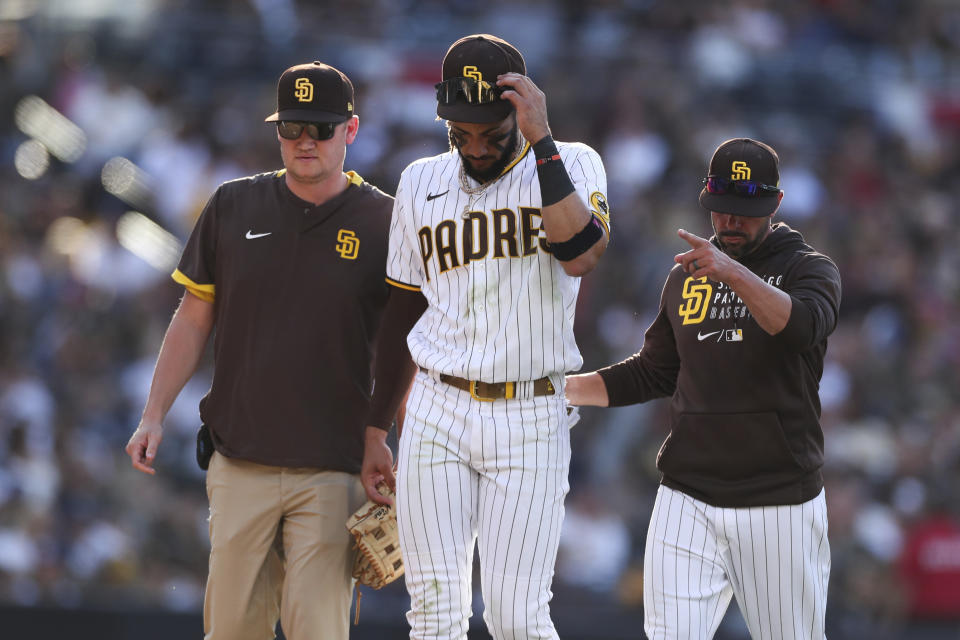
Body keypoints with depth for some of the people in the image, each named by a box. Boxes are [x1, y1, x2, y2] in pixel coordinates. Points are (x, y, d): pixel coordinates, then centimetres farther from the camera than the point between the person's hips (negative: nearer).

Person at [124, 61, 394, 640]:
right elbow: (194, 319, 14)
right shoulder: (234, 207, 9)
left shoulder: (383, 223, 0)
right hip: (240, 466, 3)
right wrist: (154, 416, 7)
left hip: (332, 471, -3)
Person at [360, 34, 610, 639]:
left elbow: (580, 254, -23)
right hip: (436, 416, 3)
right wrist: (375, 431, 17)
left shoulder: (571, 167, -1)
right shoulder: (421, 183, 10)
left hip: (530, 424, -3)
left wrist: (541, 141, -23)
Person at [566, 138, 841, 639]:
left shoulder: (809, 269, 0)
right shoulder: (685, 278, 16)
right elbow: (652, 373, 23)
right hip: (687, 502, 3)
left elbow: (801, 327, -23)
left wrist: (734, 272, -39)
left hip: (780, 503, -3)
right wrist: (559, 388, 11)